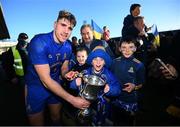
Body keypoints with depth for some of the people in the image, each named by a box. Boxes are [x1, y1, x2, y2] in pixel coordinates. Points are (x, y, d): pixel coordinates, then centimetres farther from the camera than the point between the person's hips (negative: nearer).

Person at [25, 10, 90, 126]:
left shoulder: (68, 46, -10)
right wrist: (72, 100, -30)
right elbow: (46, 80, -30)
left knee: (56, 117, 23)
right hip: (36, 87, -4)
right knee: (38, 123, 13)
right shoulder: (39, 42, -28)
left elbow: (64, 69, 1)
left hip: (56, 85, 5)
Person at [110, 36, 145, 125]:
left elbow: (141, 84, -2)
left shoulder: (139, 65, -12)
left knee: (128, 122, 20)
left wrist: (134, 87, -22)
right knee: (116, 122, 23)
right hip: (115, 99, 2)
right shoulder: (115, 62, -6)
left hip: (130, 101, -2)